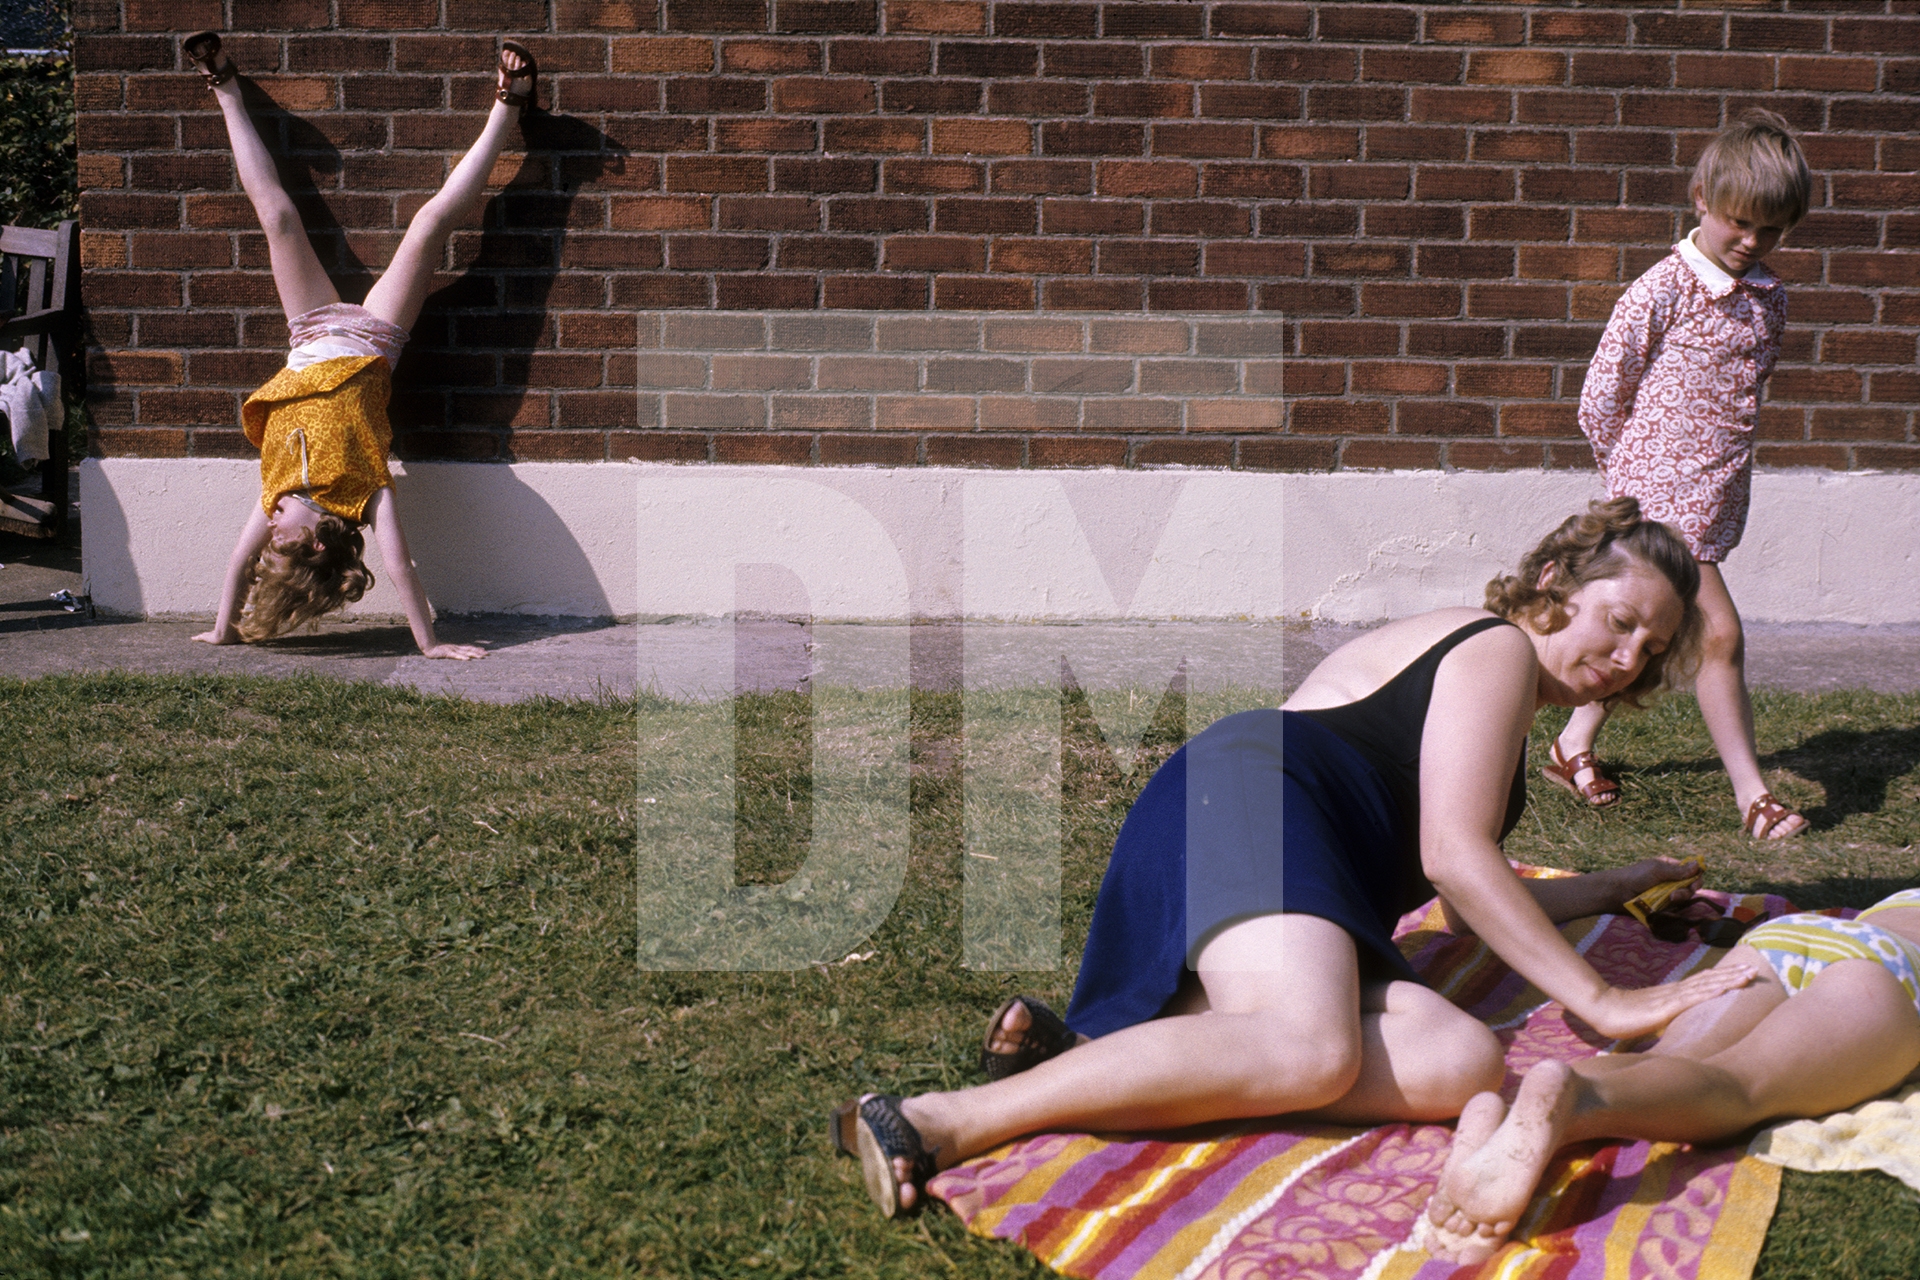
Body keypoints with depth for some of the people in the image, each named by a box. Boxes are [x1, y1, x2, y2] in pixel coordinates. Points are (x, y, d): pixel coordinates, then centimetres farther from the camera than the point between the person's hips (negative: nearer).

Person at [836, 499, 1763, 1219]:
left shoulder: (1501, 699, 37)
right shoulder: (1495, 648, 5)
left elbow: (1472, 900, 41)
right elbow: (1454, 857, -7)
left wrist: (1619, 886, 51)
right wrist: (1603, 1002, -8)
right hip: (1251, 792, -9)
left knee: (1460, 1065, -21)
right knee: (1312, 1052, -38)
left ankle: (1086, 1049, -25)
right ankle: (941, 1122, -38)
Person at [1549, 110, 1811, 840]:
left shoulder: (1769, 298, 9)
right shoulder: (1663, 290, -12)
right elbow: (1601, 396, -8)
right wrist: (1636, 471, 3)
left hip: (1717, 496, 7)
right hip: (1662, 490, -7)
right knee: (1718, 633, -12)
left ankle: (1574, 746, 32)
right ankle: (1751, 793, -5)